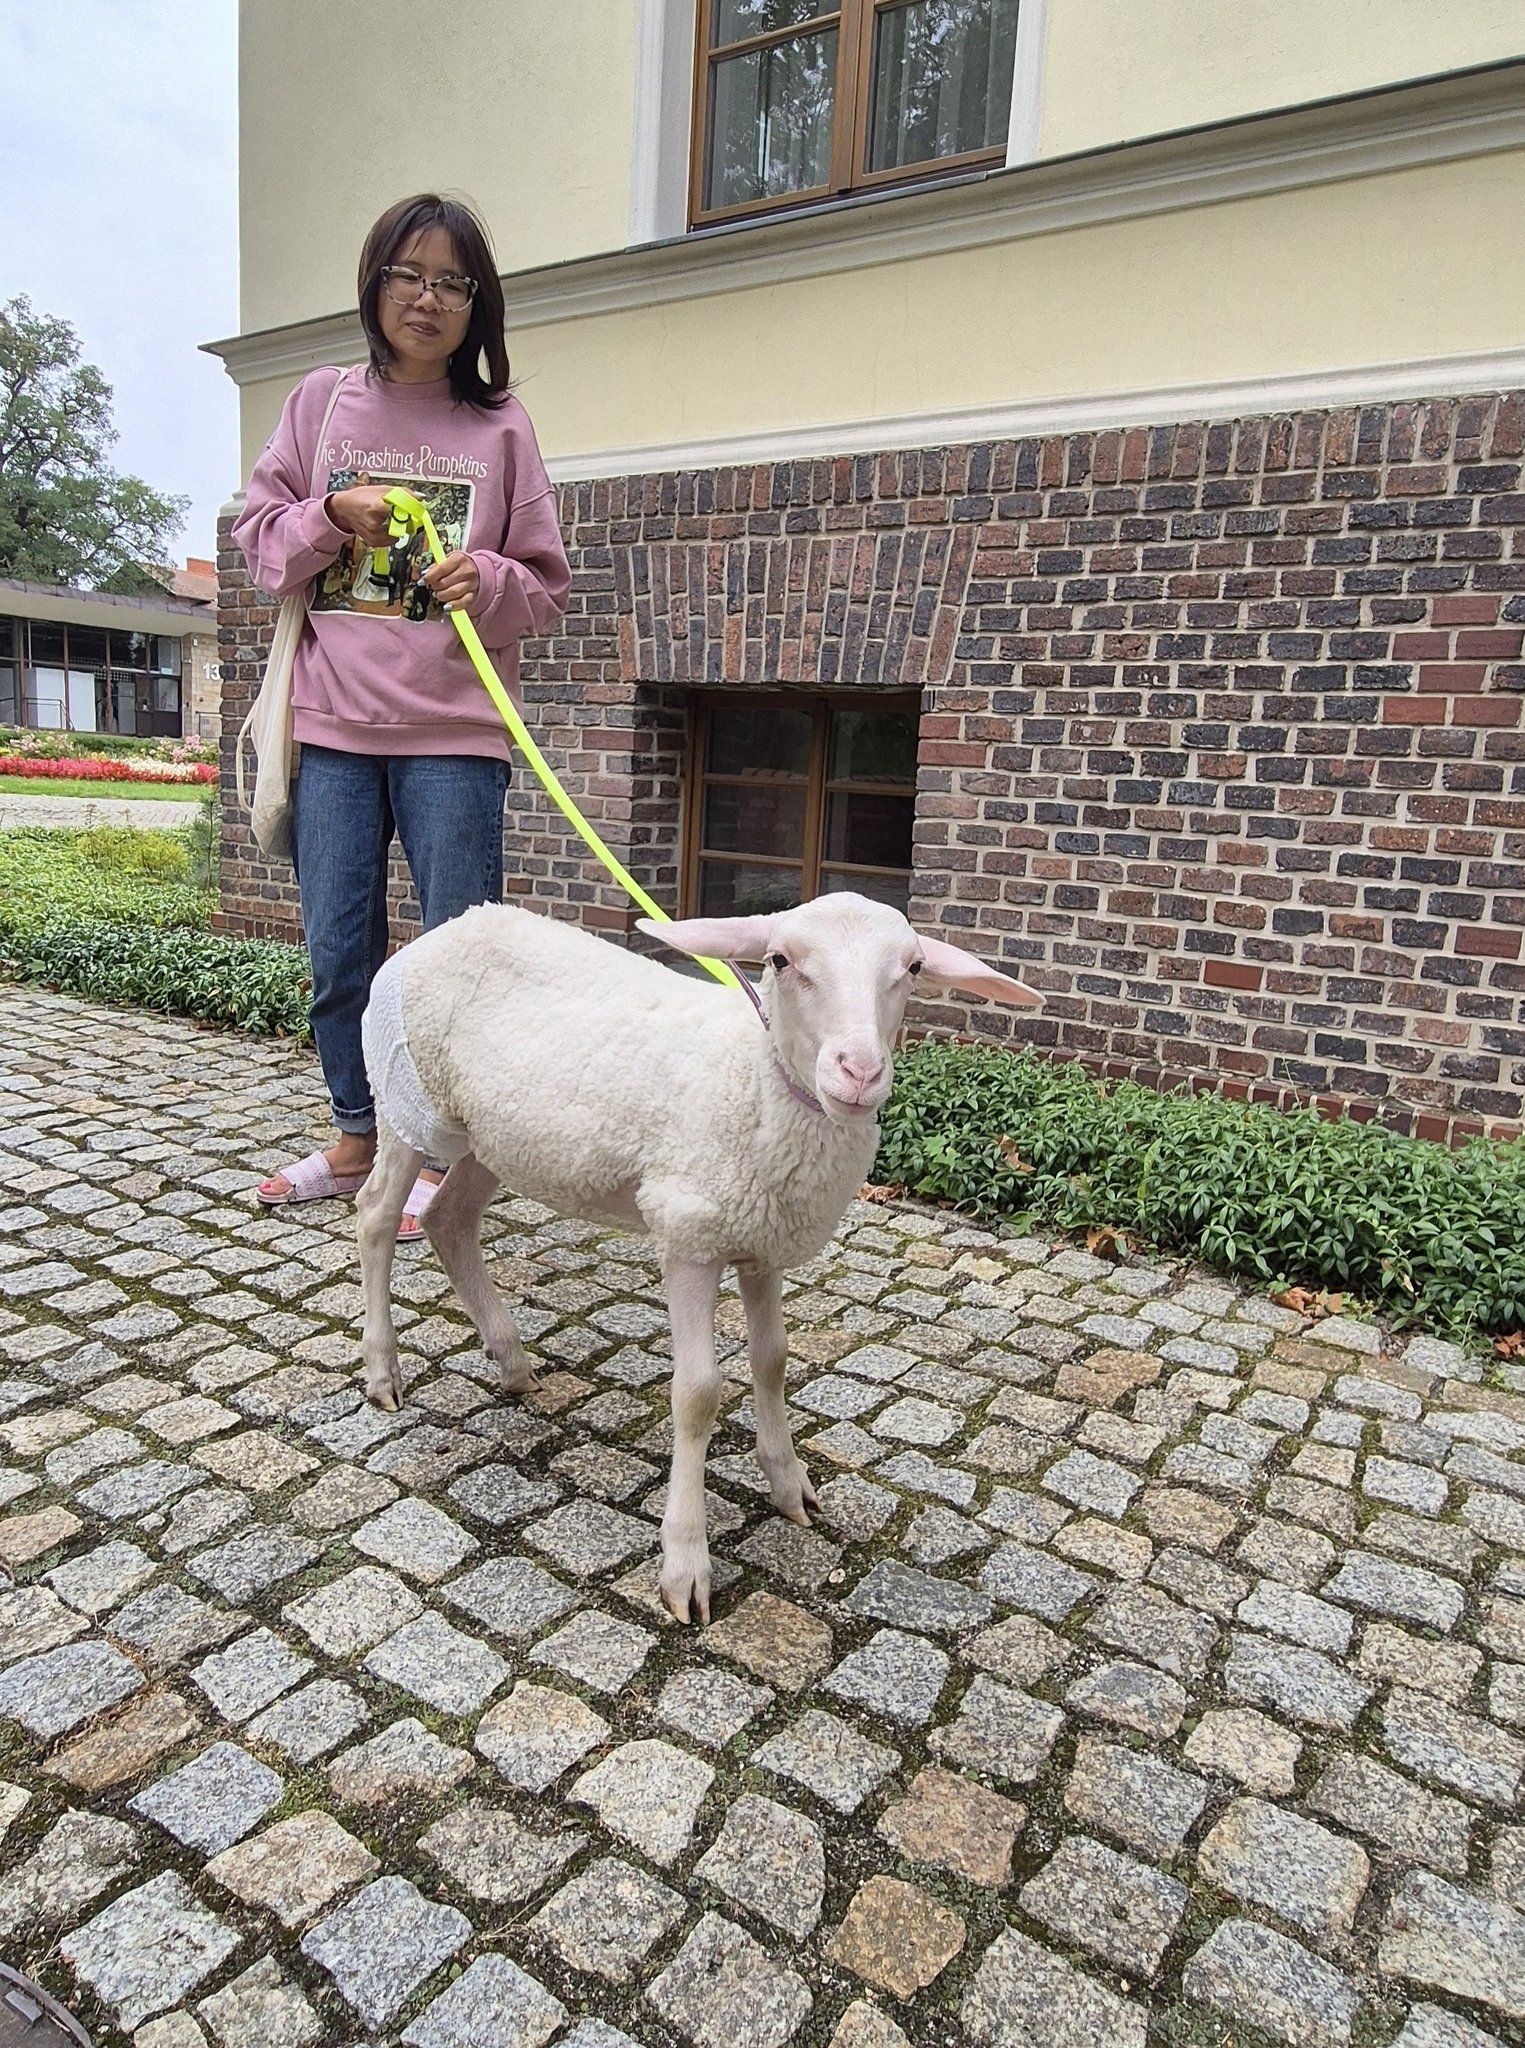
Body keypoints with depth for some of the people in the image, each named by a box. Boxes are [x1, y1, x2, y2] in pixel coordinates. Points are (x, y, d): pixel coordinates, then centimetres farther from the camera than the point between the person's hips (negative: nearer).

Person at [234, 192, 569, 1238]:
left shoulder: (501, 426, 6)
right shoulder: (322, 401, 12)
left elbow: (545, 586, 5)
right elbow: (259, 537, 12)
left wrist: (488, 580, -15)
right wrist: (332, 516, -6)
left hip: (454, 731, -2)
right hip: (333, 724, 3)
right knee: (339, 952, 8)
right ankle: (359, 1138, 26)